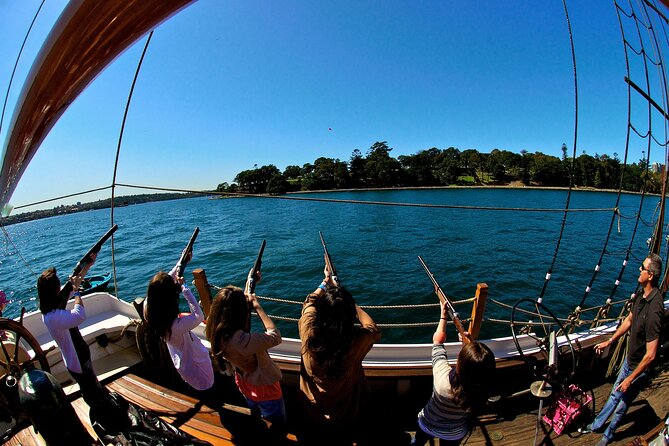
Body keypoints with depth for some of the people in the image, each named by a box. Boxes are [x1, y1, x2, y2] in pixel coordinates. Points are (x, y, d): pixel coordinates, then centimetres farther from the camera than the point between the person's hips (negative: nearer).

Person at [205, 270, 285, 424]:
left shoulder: (216, 332, -18)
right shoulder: (240, 340, -43)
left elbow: (235, 306, 0)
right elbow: (275, 336, -31)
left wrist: (249, 284, 2)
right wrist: (256, 305, -28)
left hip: (245, 387, 7)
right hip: (265, 390, -7)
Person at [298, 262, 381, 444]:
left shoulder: (309, 332, -33)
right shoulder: (356, 341, -36)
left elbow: (309, 303, -10)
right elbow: (374, 330, -11)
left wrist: (325, 282, 5)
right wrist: (350, 303, -9)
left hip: (312, 409, 1)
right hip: (344, 413, 0)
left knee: (312, 435, 35)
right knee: (344, 436, 34)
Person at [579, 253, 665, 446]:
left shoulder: (654, 311, -35)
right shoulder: (642, 293, -8)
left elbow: (650, 355, -28)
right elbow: (629, 319, 10)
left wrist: (630, 379, -19)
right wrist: (609, 341, 17)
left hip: (639, 367, -7)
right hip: (630, 358, 7)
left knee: (622, 404, 15)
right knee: (615, 394, 24)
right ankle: (597, 424, 43)